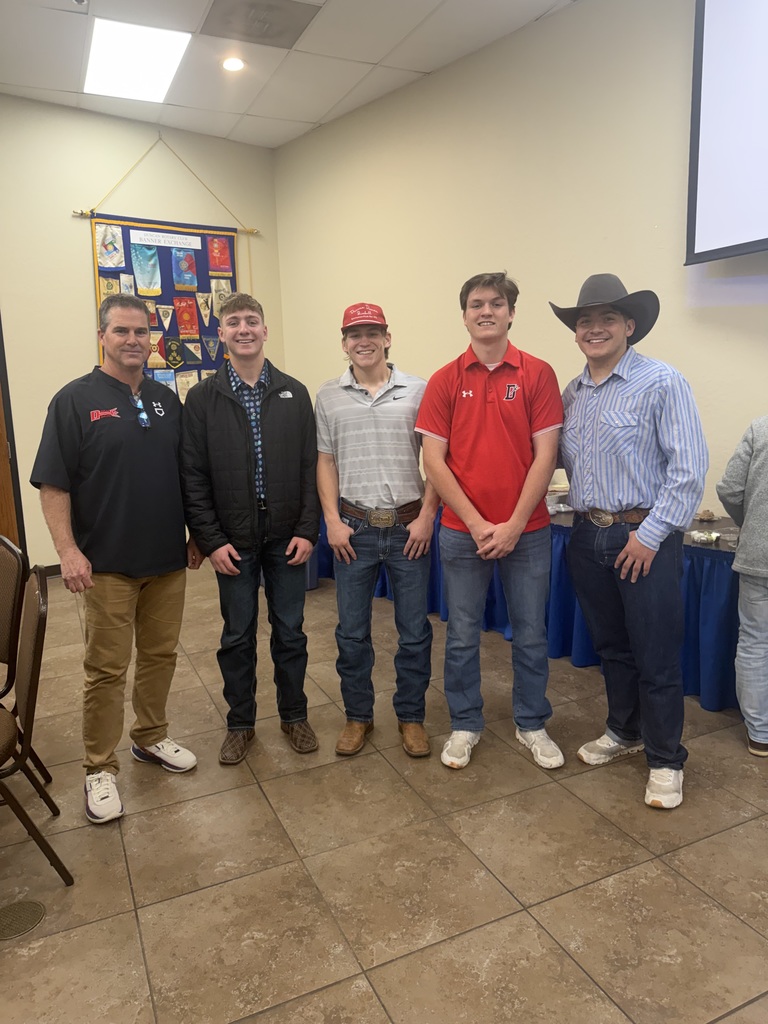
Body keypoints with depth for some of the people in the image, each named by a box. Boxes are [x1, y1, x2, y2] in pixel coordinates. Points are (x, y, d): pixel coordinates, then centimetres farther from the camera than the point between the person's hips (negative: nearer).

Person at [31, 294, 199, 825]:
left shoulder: (167, 400, 9)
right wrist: (68, 551, -15)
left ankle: (152, 737, 34)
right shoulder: (76, 399, -5)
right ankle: (101, 768, 18)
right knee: (107, 668, 4)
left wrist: (195, 534, 11)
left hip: (168, 560, 5)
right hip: (108, 563, -4)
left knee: (161, 655, 15)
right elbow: (54, 483, -8)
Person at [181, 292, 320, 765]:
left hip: (287, 536, 1)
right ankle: (241, 723, 29)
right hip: (233, 540, 0)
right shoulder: (202, 398, -1)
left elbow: (310, 466, 1)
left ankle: (294, 715, 30)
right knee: (238, 636, 11)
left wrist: (307, 529, -6)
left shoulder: (294, 393, 3)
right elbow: (194, 477, -2)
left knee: (290, 630, 11)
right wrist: (211, 541, -8)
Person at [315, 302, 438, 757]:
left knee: (415, 631, 8)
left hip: (409, 526, -1)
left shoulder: (418, 390, 0)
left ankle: (412, 716, 27)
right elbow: (326, 463, 7)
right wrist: (333, 522, 0)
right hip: (354, 528, 2)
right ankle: (358, 715, 29)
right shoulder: (329, 396, 6)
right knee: (352, 631, 11)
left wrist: (427, 516, -7)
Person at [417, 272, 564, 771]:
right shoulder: (445, 380, 1)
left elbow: (545, 456, -6)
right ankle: (465, 725, 30)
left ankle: (532, 724, 31)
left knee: (531, 635, 11)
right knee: (462, 636, 11)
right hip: (462, 531, 1)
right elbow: (434, 460, -3)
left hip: (526, 531, 0)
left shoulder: (538, 374, -2)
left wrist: (513, 525, -11)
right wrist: (476, 523, -10)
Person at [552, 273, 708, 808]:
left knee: (656, 657, 3)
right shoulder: (573, 393, 11)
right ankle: (625, 730, 38)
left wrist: (651, 534, -15)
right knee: (610, 645, 18)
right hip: (588, 535, 6)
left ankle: (665, 759, 21)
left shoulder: (662, 382, -8)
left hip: (645, 537, -6)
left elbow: (689, 467, -14)